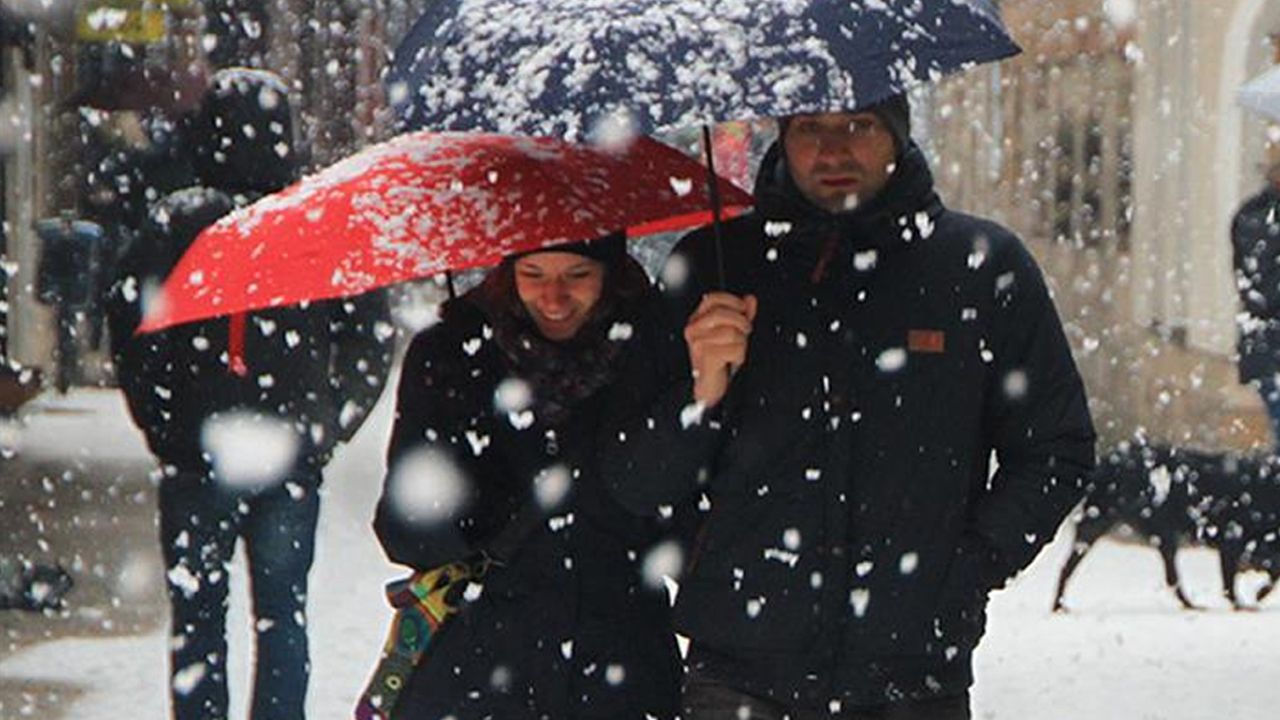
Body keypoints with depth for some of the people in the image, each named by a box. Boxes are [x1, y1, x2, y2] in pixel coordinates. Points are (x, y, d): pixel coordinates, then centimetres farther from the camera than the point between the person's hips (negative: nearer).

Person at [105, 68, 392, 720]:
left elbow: (127, 329, -9)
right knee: (283, 616, 11)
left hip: (197, 458, -2)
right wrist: (325, 430, 8)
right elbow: (370, 341, 0)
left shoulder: (175, 221, -6)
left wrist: (166, 430, 1)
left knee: (197, 617, 6)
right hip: (292, 464, 2)